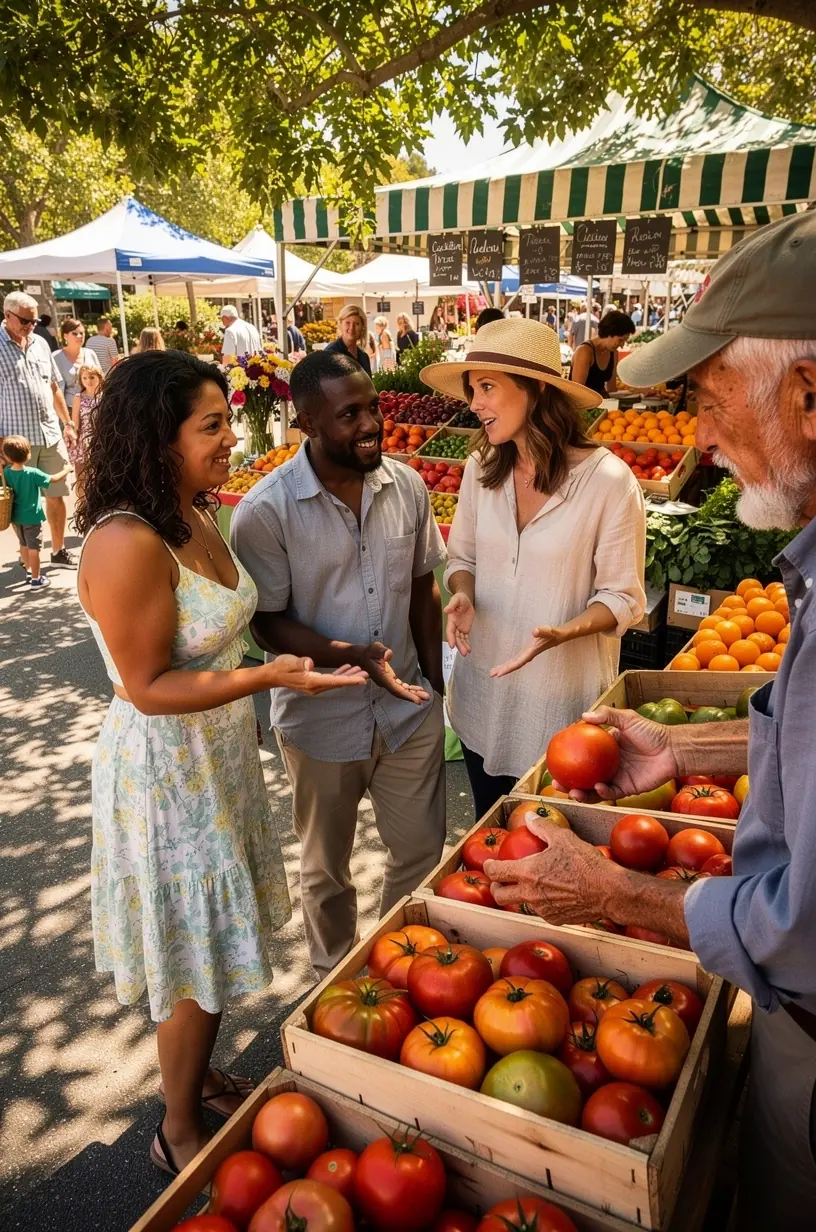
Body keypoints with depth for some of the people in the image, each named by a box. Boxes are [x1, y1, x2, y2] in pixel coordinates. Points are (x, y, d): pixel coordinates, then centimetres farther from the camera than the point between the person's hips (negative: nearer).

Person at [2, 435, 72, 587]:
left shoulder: (6, 472, -8)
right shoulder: (32, 473, -23)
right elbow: (54, 479, -14)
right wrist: (66, 470, 2)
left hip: (15, 516, 6)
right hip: (32, 517, -6)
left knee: (24, 545, 22)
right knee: (34, 548, 3)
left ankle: (29, 572, 37)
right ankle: (36, 579, 10)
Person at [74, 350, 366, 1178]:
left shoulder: (196, 520, 2)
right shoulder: (125, 544, -26)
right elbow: (149, 688, -24)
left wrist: (313, 647, 7)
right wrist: (267, 677, -29)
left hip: (217, 752, 9)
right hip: (165, 769, -8)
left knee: (217, 941, 23)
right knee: (195, 962, 10)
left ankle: (199, 1077, 48)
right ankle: (179, 1133, 35)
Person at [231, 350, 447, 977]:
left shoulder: (407, 485, -5)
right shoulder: (265, 511, -18)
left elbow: (422, 587, 5)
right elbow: (269, 623, -14)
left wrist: (435, 681, 6)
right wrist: (350, 655, -29)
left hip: (409, 708, 3)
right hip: (322, 718, -3)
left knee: (422, 851, 16)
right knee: (327, 870, 18)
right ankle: (337, 979, 46)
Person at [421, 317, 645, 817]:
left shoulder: (608, 480, -19)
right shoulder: (482, 468, -3)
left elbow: (623, 598, -12)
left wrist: (561, 633, -29)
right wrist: (464, 598, -13)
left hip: (564, 694, -4)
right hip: (482, 687, 5)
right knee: (488, 829, 25)